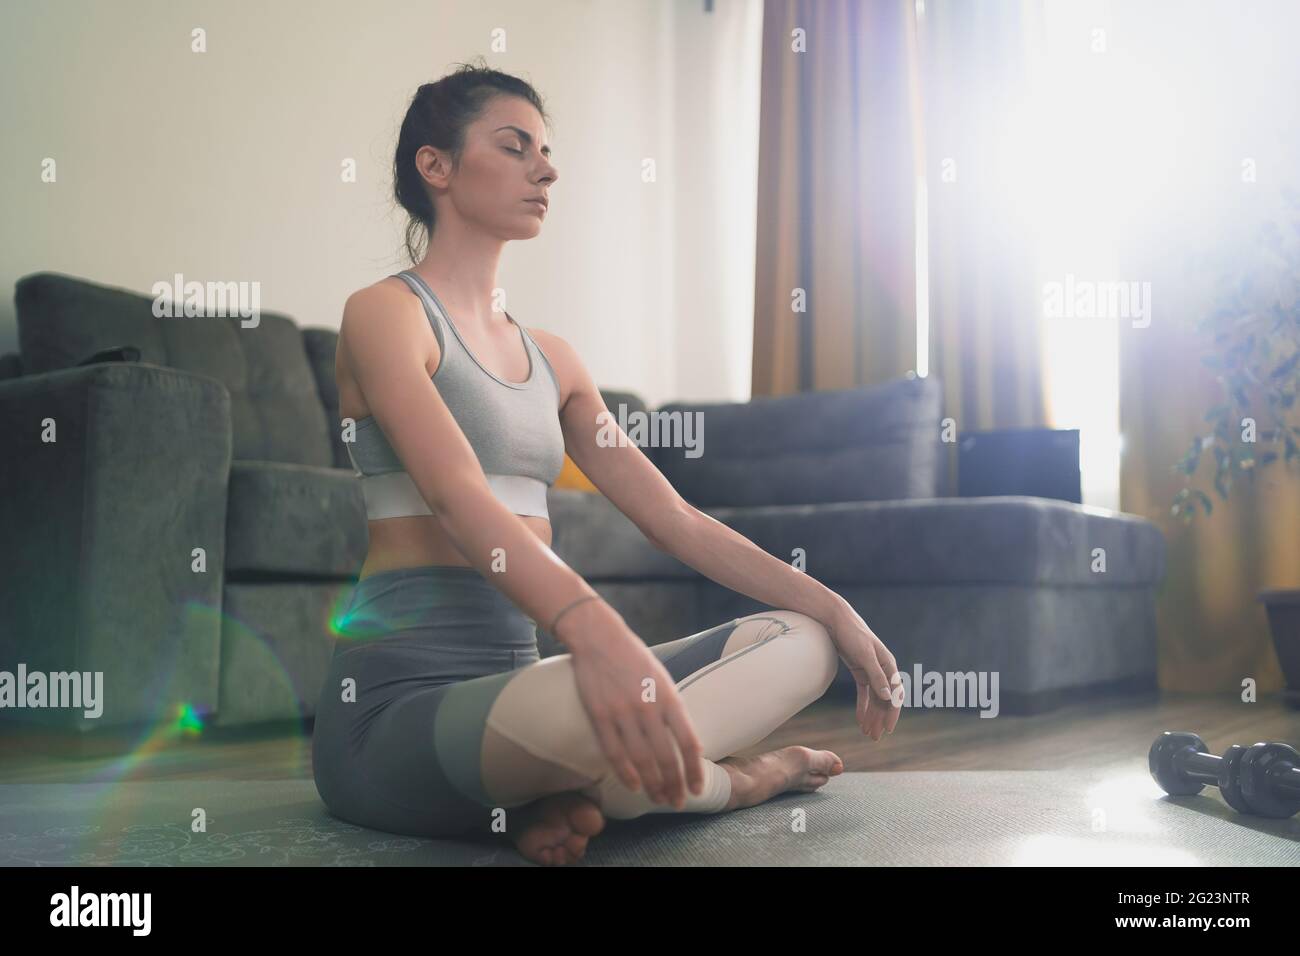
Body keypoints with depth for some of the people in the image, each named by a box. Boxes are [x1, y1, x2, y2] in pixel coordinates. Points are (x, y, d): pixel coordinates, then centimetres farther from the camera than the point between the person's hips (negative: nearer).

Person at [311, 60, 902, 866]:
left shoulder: (550, 357, 18)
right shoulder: (385, 313, -4)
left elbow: (670, 514, 13)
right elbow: (458, 496, -22)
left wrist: (833, 608, 3)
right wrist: (594, 628, -39)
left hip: (518, 679, 7)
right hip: (397, 702, -7)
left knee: (801, 643, -2)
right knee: (604, 713, -37)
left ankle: (573, 795, -15)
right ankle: (731, 779, -3)